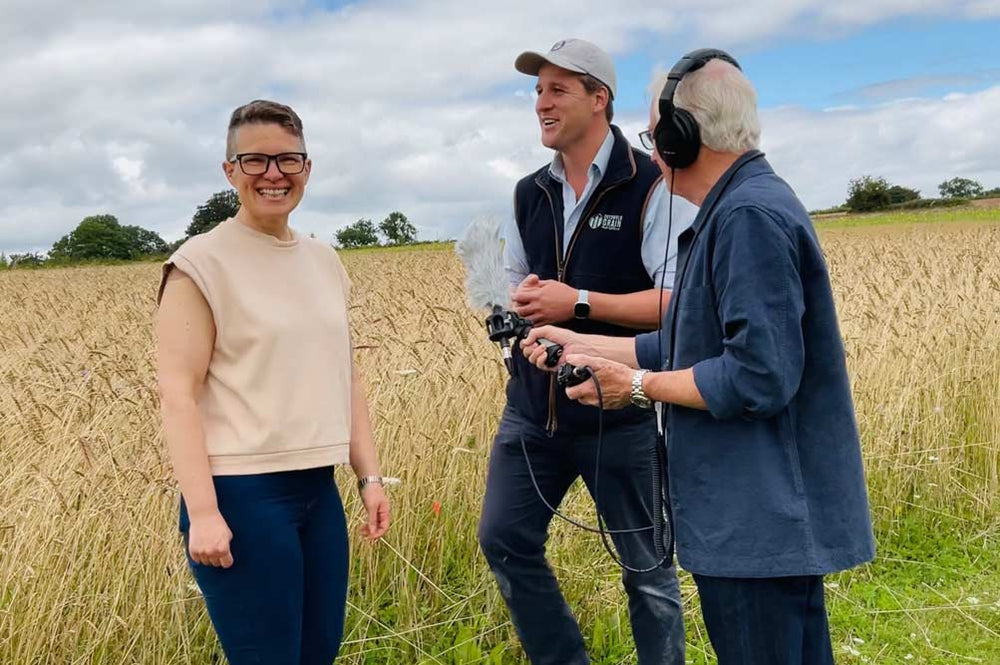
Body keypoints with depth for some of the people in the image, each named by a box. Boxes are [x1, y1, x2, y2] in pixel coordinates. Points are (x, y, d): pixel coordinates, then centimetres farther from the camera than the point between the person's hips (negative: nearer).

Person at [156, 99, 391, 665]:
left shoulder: (325, 262, 12)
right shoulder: (202, 263, -8)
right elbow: (178, 393, -12)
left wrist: (371, 476, 12)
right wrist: (202, 512, -18)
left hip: (318, 489, 7)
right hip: (241, 492, -7)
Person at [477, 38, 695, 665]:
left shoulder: (652, 188, -10)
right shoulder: (531, 194, 10)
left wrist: (579, 303, -23)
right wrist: (518, 300, -5)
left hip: (624, 412, -6)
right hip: (535, 406, 6)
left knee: (647, 565, 7)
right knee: (505, 539, 6)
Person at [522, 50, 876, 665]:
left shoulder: (750, 216, -20)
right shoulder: (740, 209, 14)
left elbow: (760, 376, -25)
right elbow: (698, 346, 17)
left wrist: (638, 385, -14)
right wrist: (584, 345, 18)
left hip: (760, 527, -10)